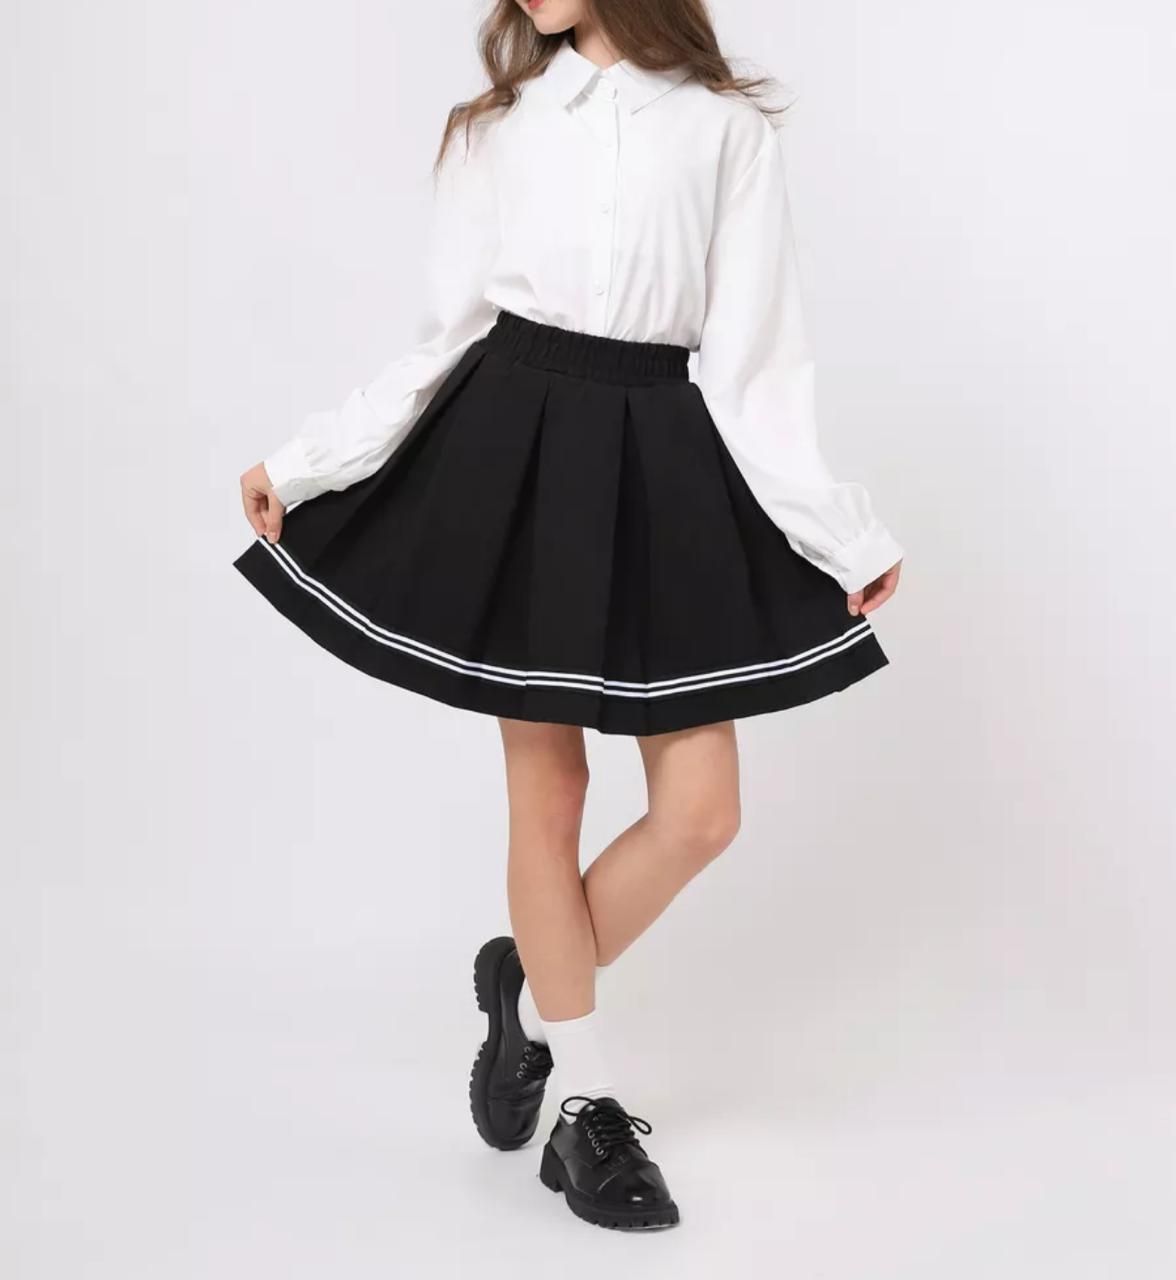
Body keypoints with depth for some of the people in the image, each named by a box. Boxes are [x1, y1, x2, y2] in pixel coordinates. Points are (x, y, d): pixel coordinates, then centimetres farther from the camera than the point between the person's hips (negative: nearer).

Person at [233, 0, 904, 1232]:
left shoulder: (725, 126, 4)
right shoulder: (494, 127, 9)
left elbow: (753, 357, 0)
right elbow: (443, 337, 8)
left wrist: (843, 532, -4)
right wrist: (302, 462, 6)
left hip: (667, 465, 0)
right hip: (517, 458, 0)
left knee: (700, 812, -4)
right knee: (545, 792, 3)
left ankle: (529, 980, 23)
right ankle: (587, 1108, 18)